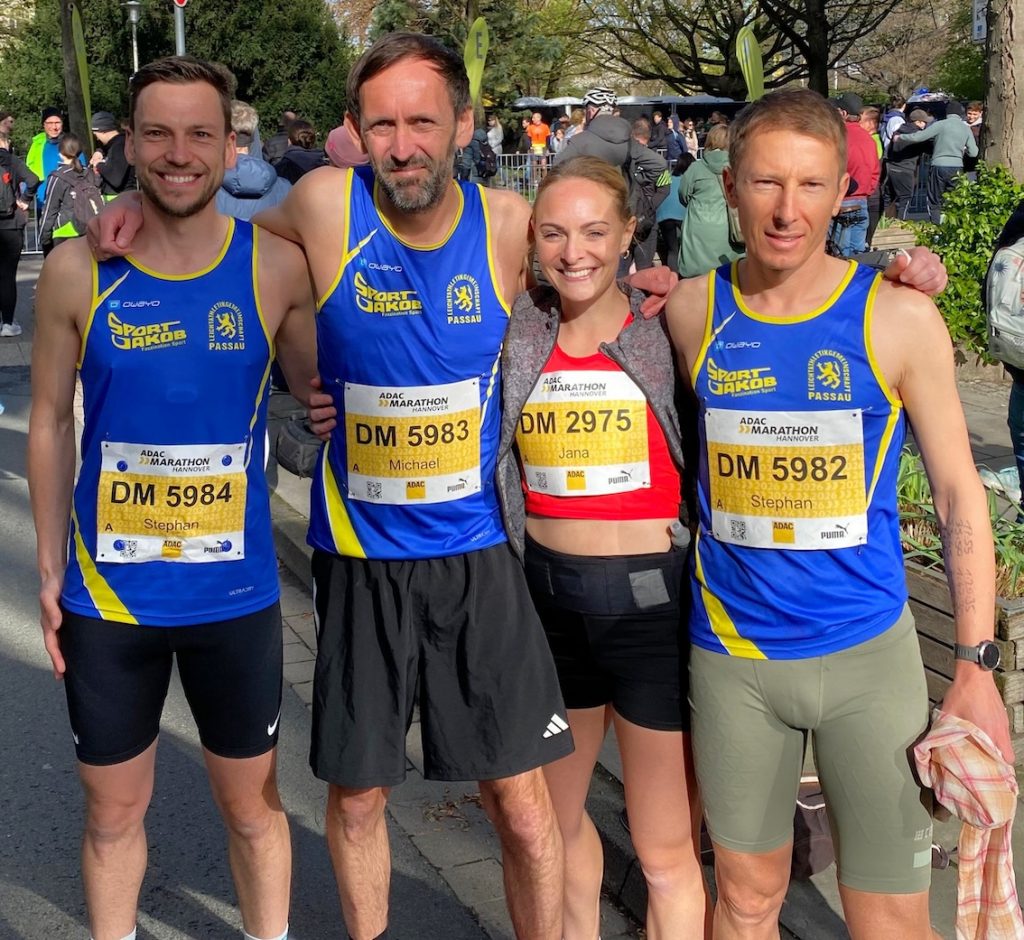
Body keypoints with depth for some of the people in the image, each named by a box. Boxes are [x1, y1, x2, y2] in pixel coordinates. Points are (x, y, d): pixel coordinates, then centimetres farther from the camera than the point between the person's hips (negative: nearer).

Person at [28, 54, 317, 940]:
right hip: (108, 593, 1)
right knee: (114, 808, 16)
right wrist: (51, 572, 3)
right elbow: (52, 423, 2)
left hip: (236, 591, 0)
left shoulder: (276, 266, -7)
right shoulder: (76, 270, -5)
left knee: (252, 802, 15)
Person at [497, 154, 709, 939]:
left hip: (656, 598, -3)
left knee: (666, 853, 6)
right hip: (548, 596, 4)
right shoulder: (510, 335, 2)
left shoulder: (669, 328, -5)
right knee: (556, 816, 23)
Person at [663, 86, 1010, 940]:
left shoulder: (897, 317, -7)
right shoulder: (690, 310, -1)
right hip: (731, 655, 2)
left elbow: (959, 494, -3)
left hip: (868, 653, -1)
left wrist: (976, 666, -6)